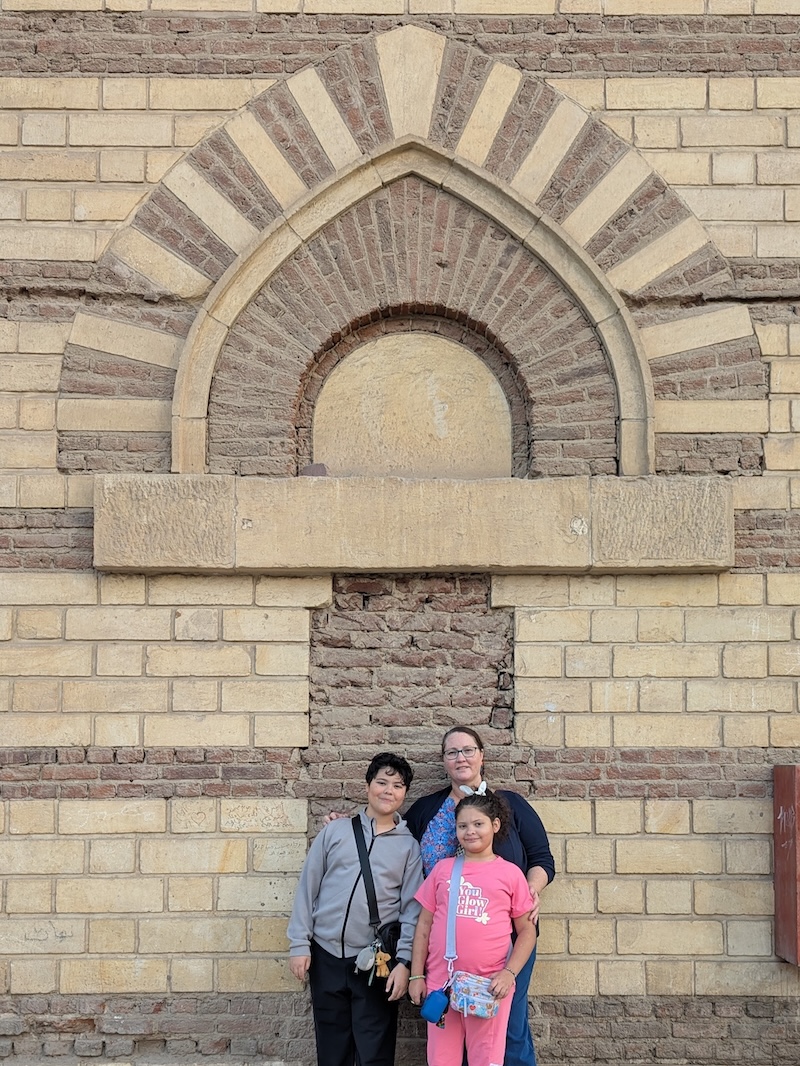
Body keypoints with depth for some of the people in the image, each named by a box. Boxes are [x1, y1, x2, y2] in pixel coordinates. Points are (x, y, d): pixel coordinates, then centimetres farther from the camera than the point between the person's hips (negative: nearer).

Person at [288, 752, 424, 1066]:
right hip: (326, 955, 1)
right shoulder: (336, 831, 4)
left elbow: (411, 908, 1)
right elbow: (308, 887, 4)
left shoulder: (409, 846, 3)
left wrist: (404, 960, -8)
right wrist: (299, 943, 0)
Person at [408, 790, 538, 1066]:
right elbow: (424, 924, 10)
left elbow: (527, 931, 4)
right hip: (440, 982, 2)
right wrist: (416, 975, 4)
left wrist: (509, 973, -9)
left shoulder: (510, 873, 3)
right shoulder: (442, 869, 8)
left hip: (490, 984, -2)